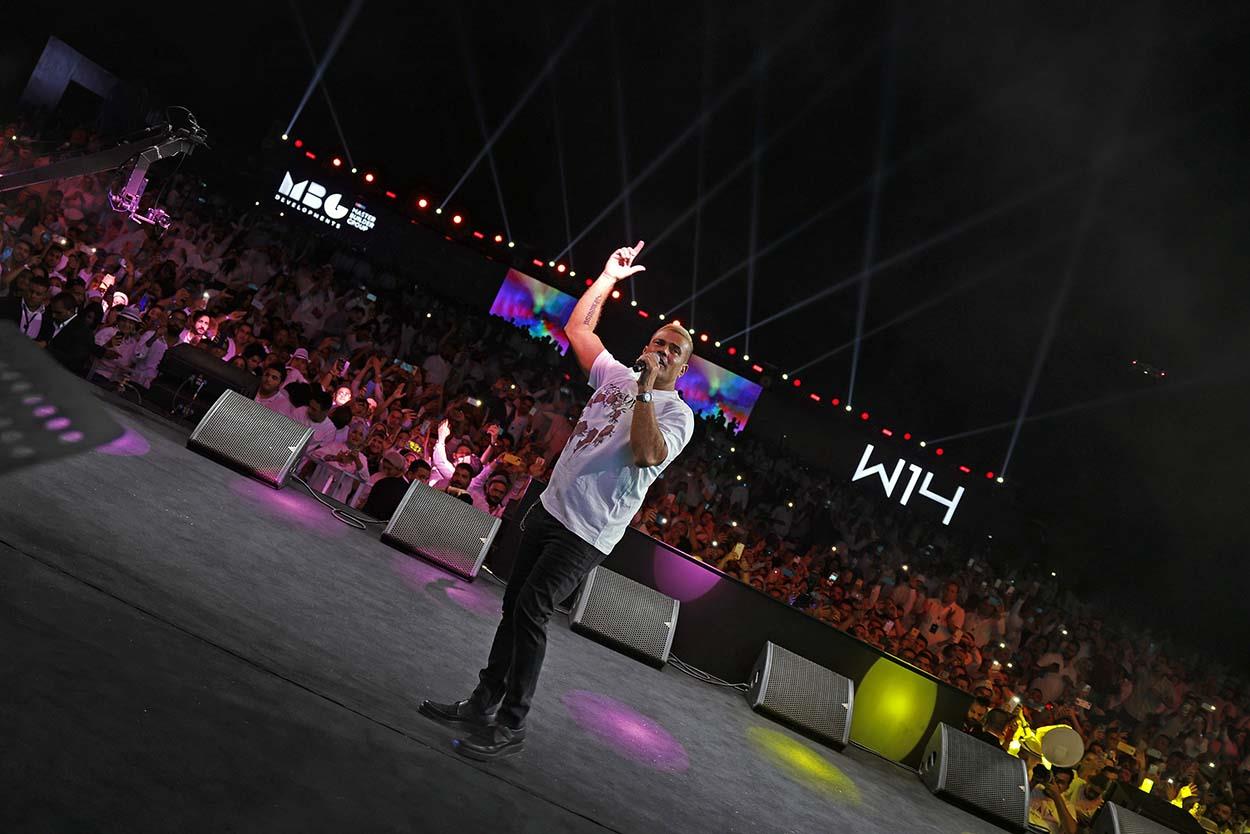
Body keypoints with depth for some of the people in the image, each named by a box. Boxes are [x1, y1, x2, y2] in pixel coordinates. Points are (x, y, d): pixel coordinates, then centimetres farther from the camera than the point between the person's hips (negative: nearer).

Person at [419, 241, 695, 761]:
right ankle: (485, 704, 24)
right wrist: (610, 277, 16)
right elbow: (577, 326, 21)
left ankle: (511, 725, -1)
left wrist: (646, 388, -23)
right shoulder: (616, 375, 13)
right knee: (514, 605, 11)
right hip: (549, 507, 7)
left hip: (586, 533, -7)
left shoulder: (677, 413, -5)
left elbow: (646, 453, -25)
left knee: (530, 609, -14)